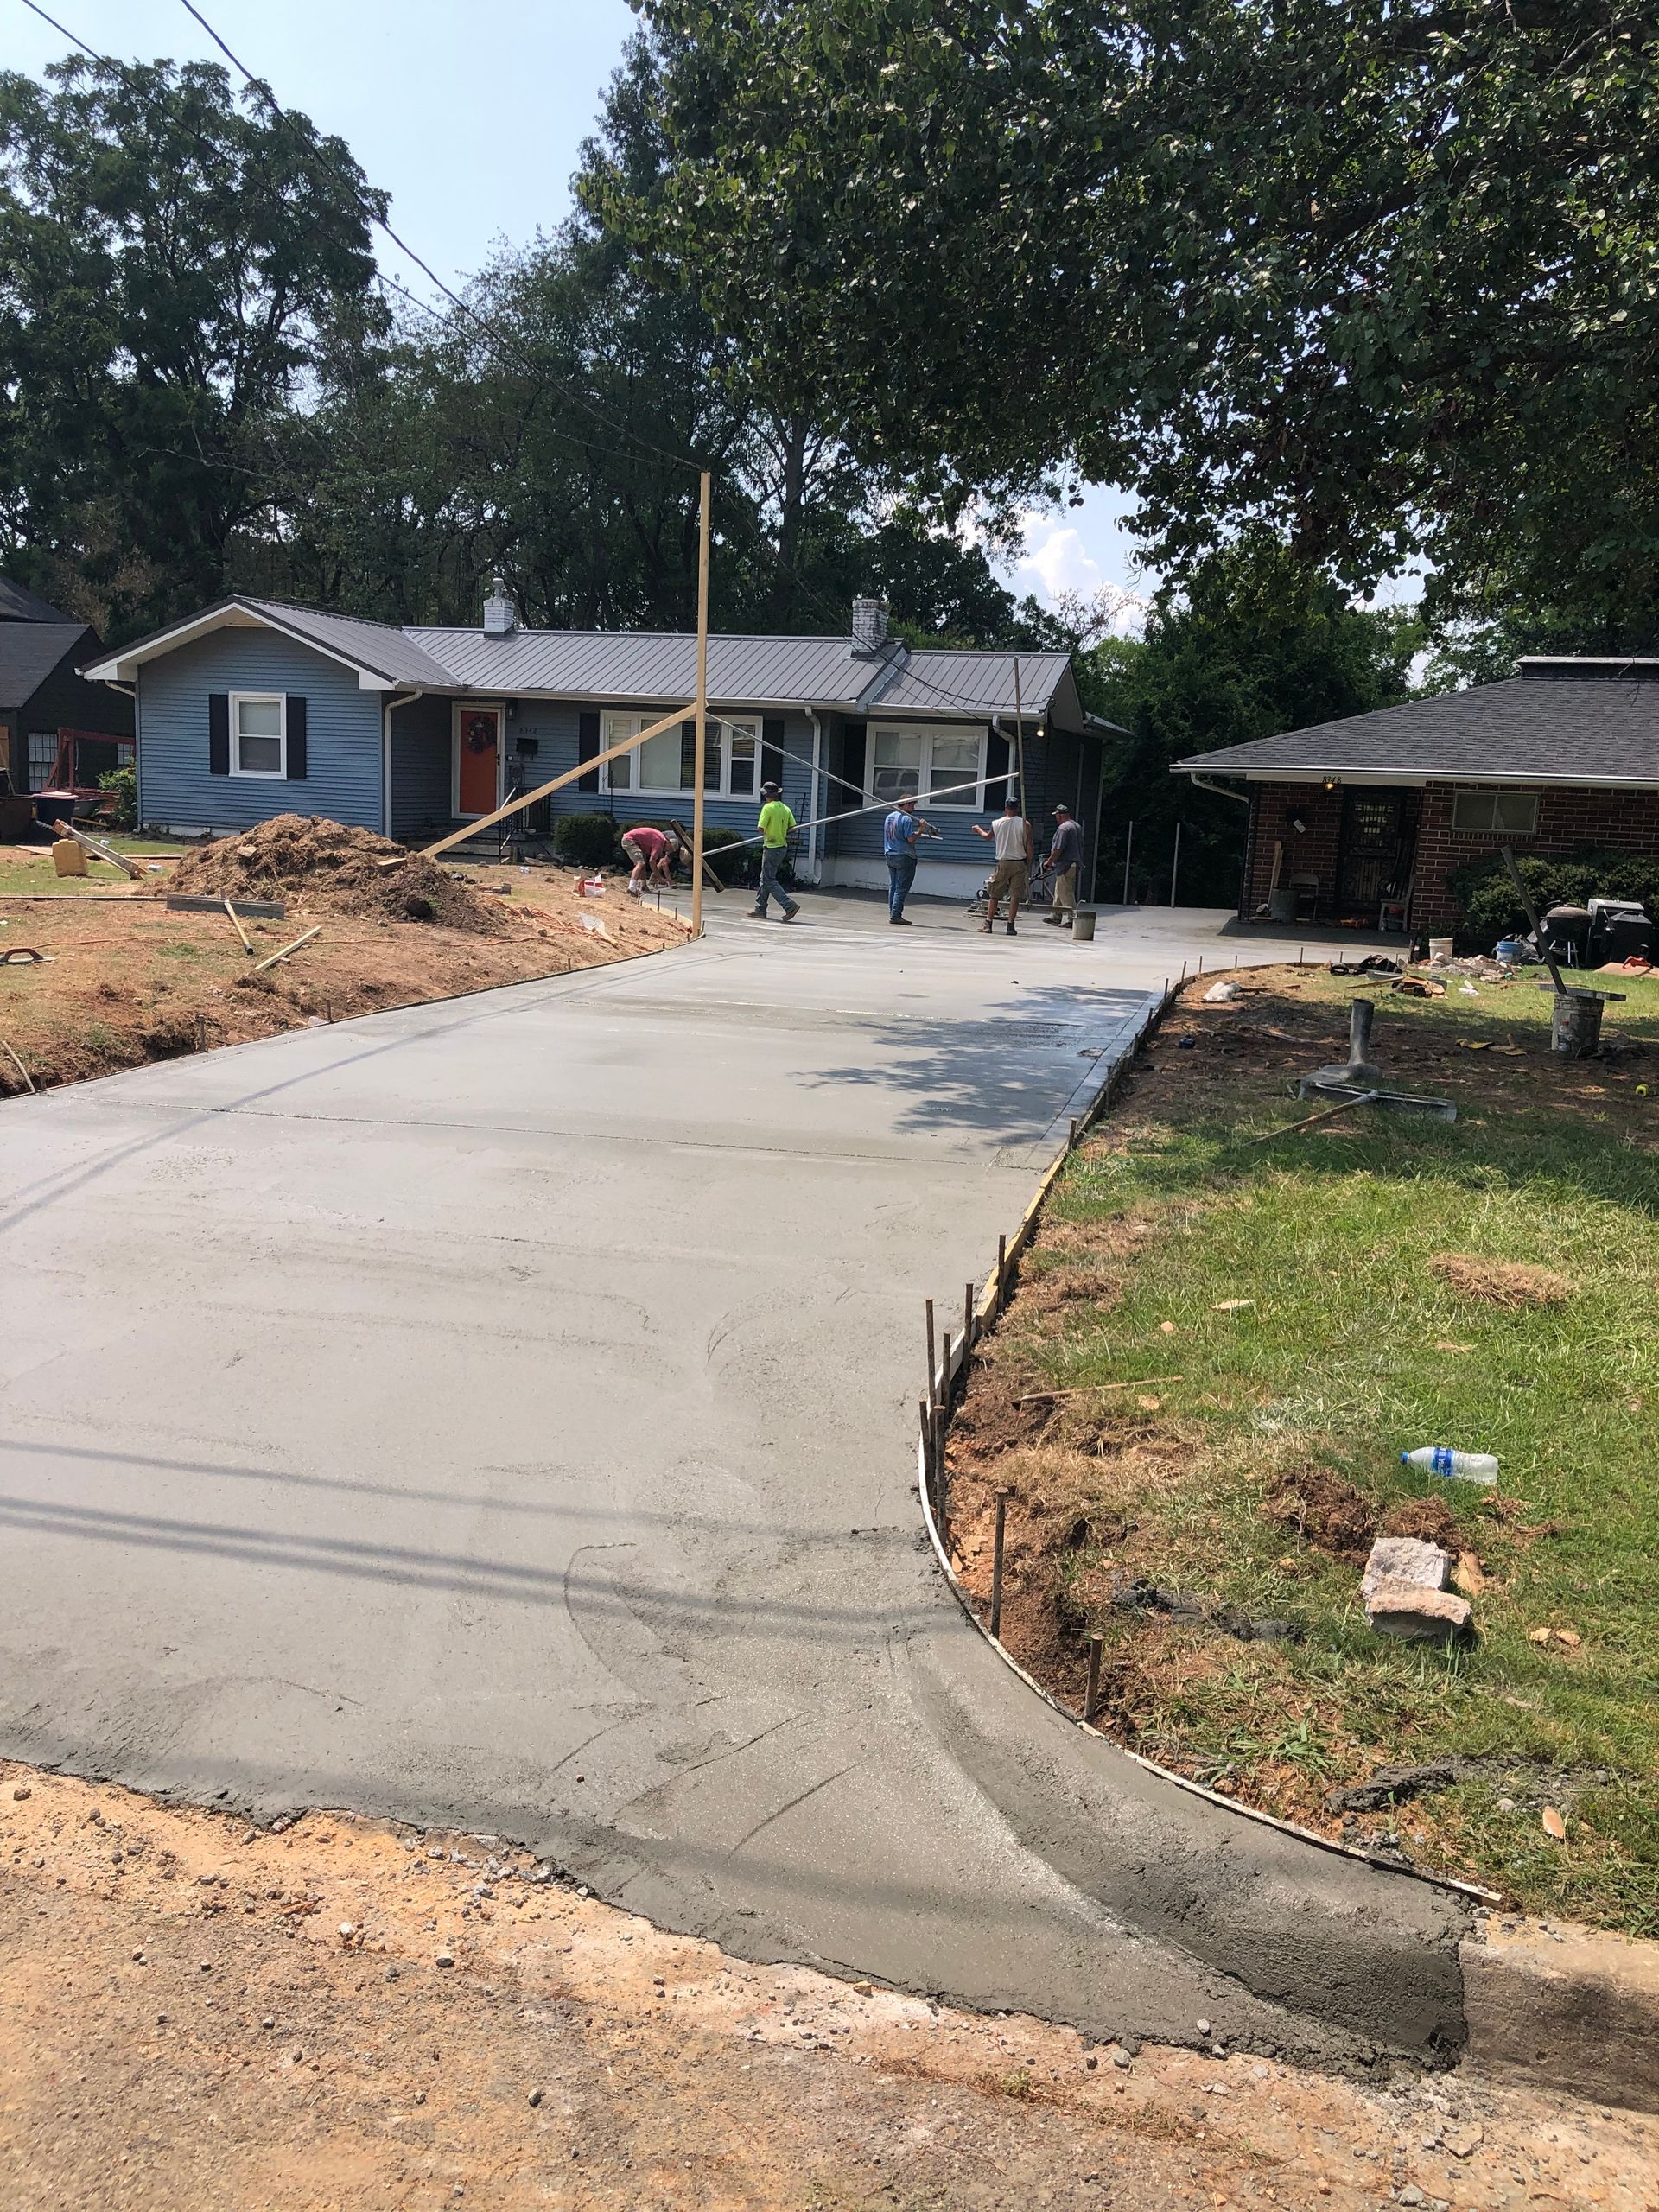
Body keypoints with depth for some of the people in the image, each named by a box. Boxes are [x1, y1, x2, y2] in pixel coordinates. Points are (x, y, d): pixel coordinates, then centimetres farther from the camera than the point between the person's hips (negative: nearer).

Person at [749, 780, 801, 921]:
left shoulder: (768, 808, -14)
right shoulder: (785, 808, 6)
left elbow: (760, 828, -17)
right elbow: (793, 827, 5)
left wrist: (766, 834, 4)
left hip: (771, 847, -8)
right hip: (782, 847, 8)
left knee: (769, 880, -4)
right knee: (765, 878, 16)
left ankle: (790, 905, -15)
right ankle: (760, 909, 20)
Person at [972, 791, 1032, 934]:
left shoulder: (996, 823, 2)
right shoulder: (1024, 824, -5)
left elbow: (988, 836, 23)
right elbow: (1028, 847, -6)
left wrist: (979, 830, 43)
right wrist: (1029, 864, 5)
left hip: (1002, 863, 1)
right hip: (1019, 862, -1)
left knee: (994, 895, 9)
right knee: (1015, 896, 2)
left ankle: (988, 923, 5)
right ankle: (1010, 925, -3)